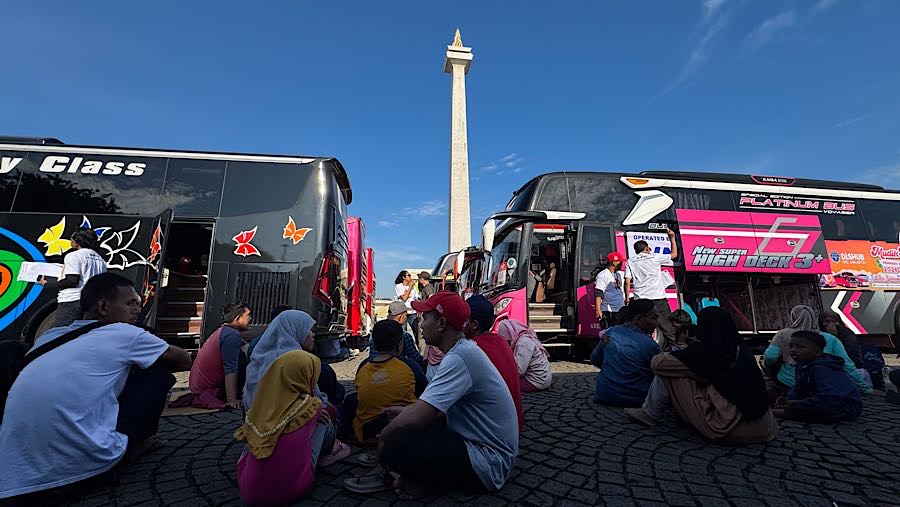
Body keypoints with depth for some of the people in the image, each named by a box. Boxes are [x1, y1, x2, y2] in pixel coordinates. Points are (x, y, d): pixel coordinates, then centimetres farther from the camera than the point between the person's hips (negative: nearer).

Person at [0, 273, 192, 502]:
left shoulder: (49, 337, 17)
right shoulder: (124, 333, 0)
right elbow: (184, 361, 12)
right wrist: (136, 362, 32)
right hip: (84, 464, -7)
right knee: (159, 371, 8)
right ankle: (140, 442, 18)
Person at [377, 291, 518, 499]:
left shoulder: (459, 357, -26)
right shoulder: (465, 349, 6)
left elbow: (417, 417, -30)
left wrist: (384, 436, -11)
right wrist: (405, 411, 14)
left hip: (488, 465, -10)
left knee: (394, 444, -23)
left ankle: (439, 482, -1)